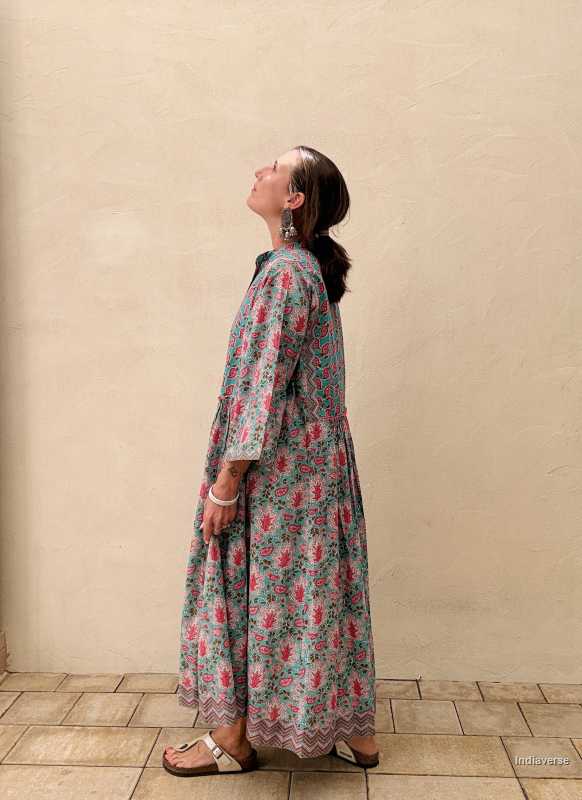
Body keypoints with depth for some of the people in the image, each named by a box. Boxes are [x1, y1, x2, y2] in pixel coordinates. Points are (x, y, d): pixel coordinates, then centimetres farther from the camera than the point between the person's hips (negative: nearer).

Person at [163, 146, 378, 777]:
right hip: (313, 458, 9)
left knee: (255, 587, 5)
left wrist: (224, 485, -16)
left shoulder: (286, 273, -17)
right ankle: (353, 732, 29)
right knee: (317, 591, 16)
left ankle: (234, 738, 25)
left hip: (279, 467, -9)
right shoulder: (309, 268, 13)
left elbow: (264, 388, -21)